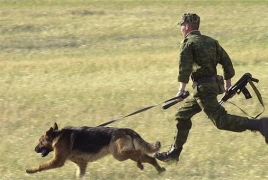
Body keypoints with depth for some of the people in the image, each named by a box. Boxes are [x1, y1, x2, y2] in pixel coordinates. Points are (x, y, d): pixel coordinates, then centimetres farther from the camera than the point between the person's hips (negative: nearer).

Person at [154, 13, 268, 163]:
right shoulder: (211, 41, 16)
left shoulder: (188, 42, -6)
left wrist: (182, 89, -17)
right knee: (182, 115, 18)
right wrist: (228, 85, 18)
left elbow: (184, 67, -17)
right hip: (213, 85, 9)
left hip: (202, 87, -9)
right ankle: (175, 152, 21)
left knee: (221, 120, -15)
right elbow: (227, 62, 13)